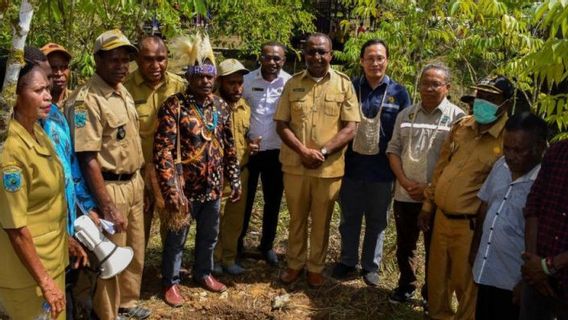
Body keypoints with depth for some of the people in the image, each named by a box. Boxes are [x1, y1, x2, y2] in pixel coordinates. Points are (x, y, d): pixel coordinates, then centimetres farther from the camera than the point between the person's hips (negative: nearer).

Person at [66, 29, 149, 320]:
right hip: (109, 188, -8)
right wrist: (107, 207, -23)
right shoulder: (86, 100, -20)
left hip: (134, 183, 8)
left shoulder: (124, 93, 8)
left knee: (135, 251, 21)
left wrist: (138, 181, 16)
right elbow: (88, 159, -23)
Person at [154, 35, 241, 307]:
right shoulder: (174, 106, -15)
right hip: (185, 186, -5)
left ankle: (203, 273, 42)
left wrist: (235, 180, 9)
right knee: (176, 237, 11)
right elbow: (162, 152, -19)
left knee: (209, 235, 20)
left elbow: (229, 146, 10)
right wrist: (170, 190, -23)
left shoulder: (221, 106, 3)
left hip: (214, 186, 5)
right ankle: (170, 282, 31)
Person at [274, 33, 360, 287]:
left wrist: (323, 152, -17)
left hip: (329, 167, -1)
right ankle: (295, 263, 33)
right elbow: (281, 125, -1)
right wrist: (303, 151, -16)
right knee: (297, 218, 15)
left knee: (321, 221, 12)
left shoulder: (344, 84, -2)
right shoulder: (293, 83, 2)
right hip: (295, 165, 1)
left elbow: (350, 128, -6)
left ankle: (316, 268, 30)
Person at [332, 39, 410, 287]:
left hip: (382, 168, 0)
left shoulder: (398, 93, -2)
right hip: (351, 165, 1)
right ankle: (347, 261, 31)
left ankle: (371, 265, 28)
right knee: (349, 218, 14)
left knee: (377, 220, 13)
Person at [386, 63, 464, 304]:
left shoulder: (457, 117, -6)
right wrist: (404, 182, -7)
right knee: (405, 245, 17)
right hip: (405, 194, 4)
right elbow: (393, 149, 7)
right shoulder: (406, 115, 8)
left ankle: (431, 295, 27)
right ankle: (406, 286, 36)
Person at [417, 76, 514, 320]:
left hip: (470, 225, -6)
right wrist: (428, 206, 13)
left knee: (465, 283, 10)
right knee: (437, 277, 19)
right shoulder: (461, 126, 6)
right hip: (441, 217, 6)